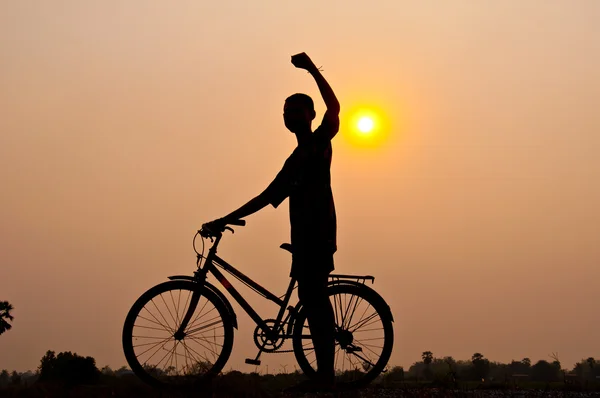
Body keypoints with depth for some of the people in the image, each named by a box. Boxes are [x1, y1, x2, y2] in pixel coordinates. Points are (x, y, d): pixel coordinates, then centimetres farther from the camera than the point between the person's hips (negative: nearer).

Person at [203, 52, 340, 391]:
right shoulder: (294, 160, 26)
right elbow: (268, 196, 29)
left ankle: (326, 374, -21)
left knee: (315, 296, -17)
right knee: (311, 298, 5)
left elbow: (334, 108, -10)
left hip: (318, 229, -8)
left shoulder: (320, 142, 6)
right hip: (303, 234, 9)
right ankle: (324, 373, 6)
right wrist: (227, 219, 26)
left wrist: (313, 70, -17)